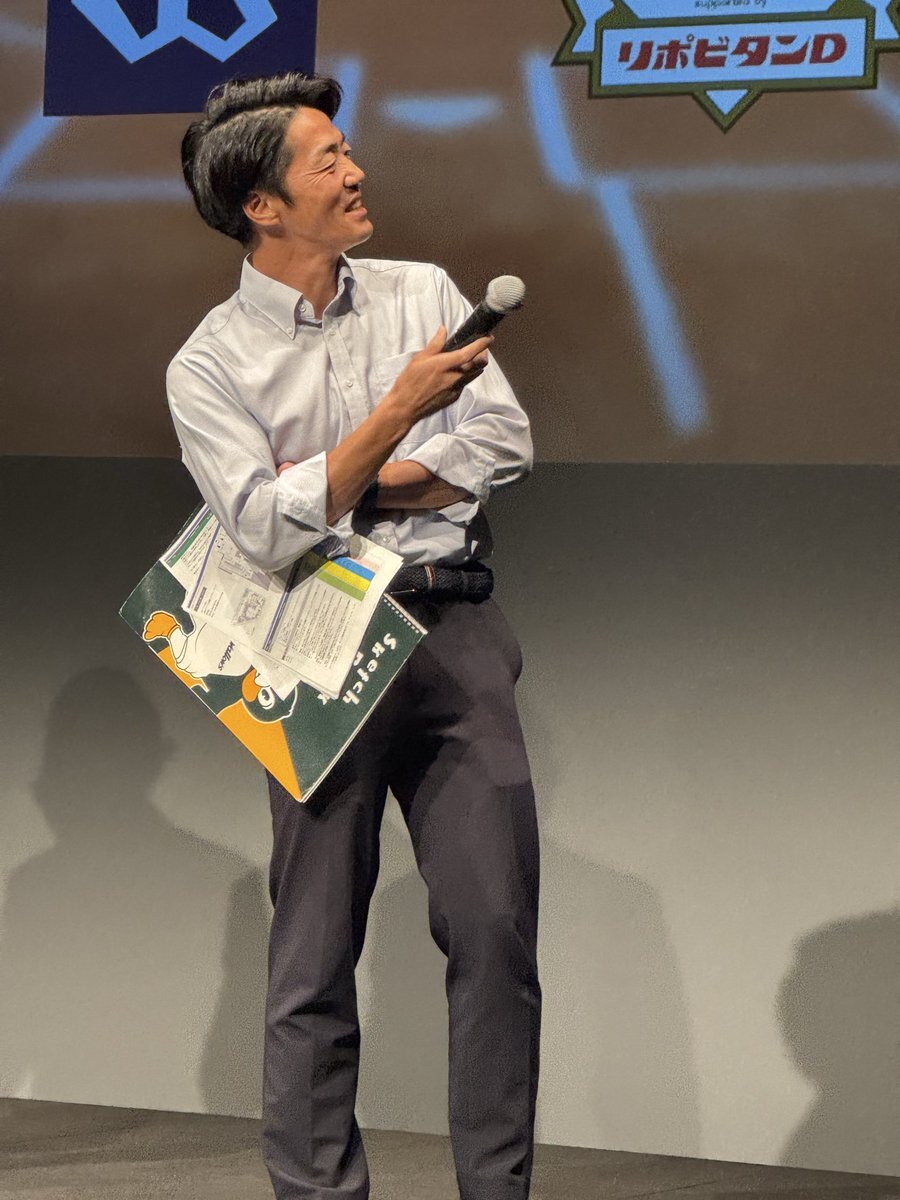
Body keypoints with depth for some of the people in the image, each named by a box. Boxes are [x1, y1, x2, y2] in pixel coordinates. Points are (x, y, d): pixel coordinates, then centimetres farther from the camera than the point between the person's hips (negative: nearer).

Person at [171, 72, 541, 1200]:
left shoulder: (423, 291, 12)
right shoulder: (209, 366, 2)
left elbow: (506, 444, 3)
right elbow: (271, 529, -11)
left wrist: (346, 485, -4)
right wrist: (399, 411, -16)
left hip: (455, 630, 3)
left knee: (497, 927, -3)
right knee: (316, 953, -1)